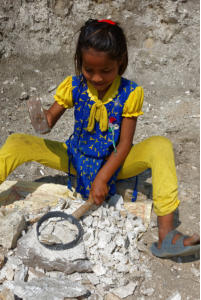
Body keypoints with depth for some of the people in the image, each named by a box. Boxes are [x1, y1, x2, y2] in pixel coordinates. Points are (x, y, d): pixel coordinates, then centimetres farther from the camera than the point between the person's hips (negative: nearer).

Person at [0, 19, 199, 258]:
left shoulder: (130, 93, -14)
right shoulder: (73, 86, -8)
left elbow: (124, 144, -14)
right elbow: (49, 121, -5)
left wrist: (103, 177, -23)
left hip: (113, 163, -2)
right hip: (76, 158, 2)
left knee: (160, 146, -30)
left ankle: (166, 235, -32)